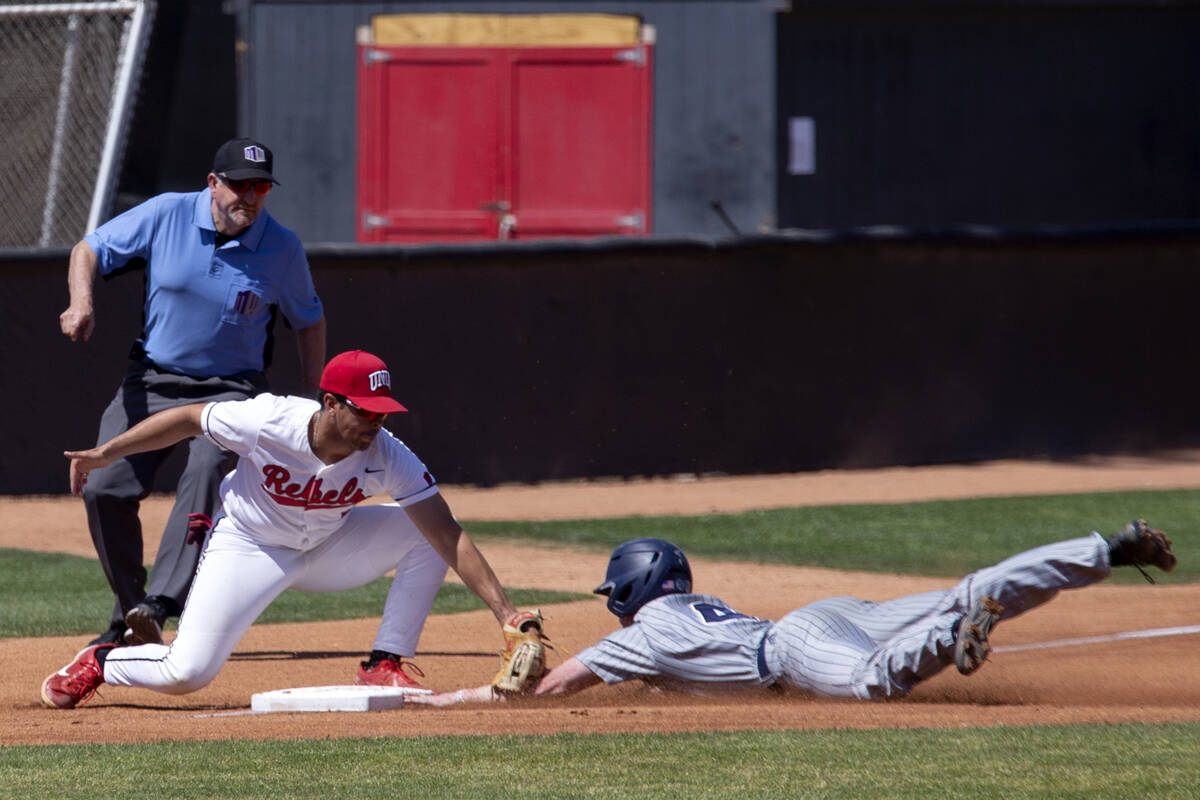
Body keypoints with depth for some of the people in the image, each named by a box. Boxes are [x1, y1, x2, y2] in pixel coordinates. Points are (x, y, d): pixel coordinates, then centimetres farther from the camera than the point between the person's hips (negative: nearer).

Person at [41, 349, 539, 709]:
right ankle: (100, 663, 15)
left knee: (425, 533, -15)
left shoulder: (386, 456, -25)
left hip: (325, 550, 4)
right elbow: (188, 419, -13)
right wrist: (104, 453, -9)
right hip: (247, 549, -4)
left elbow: (449, 538, -26)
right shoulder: (268, 421, -31)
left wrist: (504, 612, -34)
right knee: (185, 674, -18)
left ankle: (384, 667, -8)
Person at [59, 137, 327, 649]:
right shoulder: (166, 215, -8)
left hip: (230, 390, -2)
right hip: (152, 382, 2)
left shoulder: (282, 248, -6)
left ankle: (159, 605, -43)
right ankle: (127, 616, 9)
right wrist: (81, 303, -20)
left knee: (206, 472, -30)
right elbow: (89, 250, 0)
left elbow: (309, 321, 9)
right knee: (105, 490, -10)